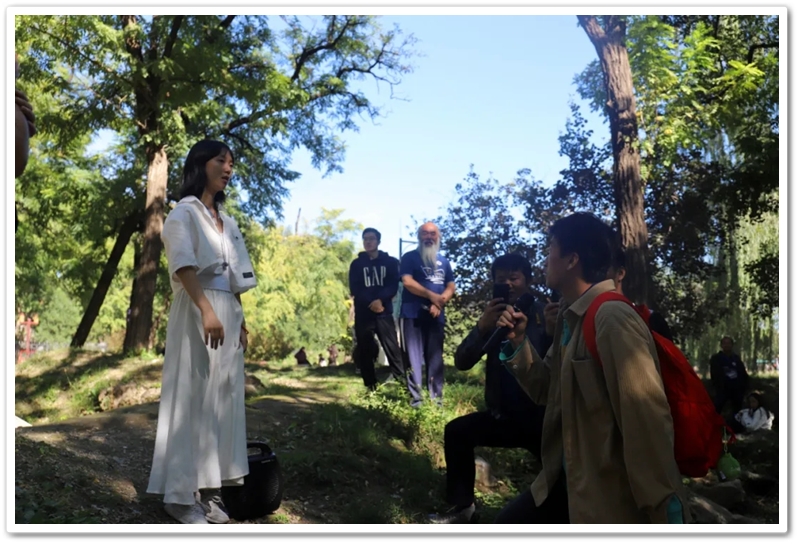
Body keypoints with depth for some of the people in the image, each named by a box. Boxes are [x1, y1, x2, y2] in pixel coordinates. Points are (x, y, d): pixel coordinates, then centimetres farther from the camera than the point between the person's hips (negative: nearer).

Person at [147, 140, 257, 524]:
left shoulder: (226, 221, 21)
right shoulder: (185, 213, -3)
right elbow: (183, 264, -19)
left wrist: (240, 320, 15)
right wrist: (206, 310, -30)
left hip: (228, 311, 8)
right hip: (196, 310, -8)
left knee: (222, 397, 5)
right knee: (192, 397, -7)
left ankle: (208, 487, 10)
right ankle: (181, 493, -2)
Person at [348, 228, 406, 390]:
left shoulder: (390, 262, 10)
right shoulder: (356, 264, 12)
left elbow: (393, 287, 0)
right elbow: (354, 290, 1)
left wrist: (380, 299, -19)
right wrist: (371, 302, -14)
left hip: (384, 312, -1)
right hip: (363, 313, 1)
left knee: (392, 348, -10)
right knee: (365, 351, 1)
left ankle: (402, 384, -10)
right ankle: (371, 387, 8)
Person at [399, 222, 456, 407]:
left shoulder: (443, 261, 15)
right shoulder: (409, 257, 3)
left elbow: (451, 287, 10)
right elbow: (408, 282, -11)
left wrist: (439, 303, -10)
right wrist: (432, 296, -16)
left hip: (436, 315, 4)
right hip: (413, 314, -4)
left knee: (436, 357, 4)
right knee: (414, 357, -4)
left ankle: (436, 397, 9)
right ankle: (415, 397, -1)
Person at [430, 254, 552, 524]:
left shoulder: (544, 316, -8)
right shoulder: (493, 318, 5)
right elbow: (462, 362, -7)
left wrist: (554, 334, -40)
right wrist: (481, 328, -24)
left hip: (542, 417, -4)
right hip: (504, 416, 4)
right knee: (457, 431, -10)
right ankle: (461, 506, 1)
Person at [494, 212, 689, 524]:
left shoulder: (613, 320, -22)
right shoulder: (569, 316, 7)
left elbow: (647, 420, -24)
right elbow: (547, 392, 14)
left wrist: (663, 506, -21)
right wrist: (518, 342, -1)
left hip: (609, 494, -8)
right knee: (508, 523, 14)